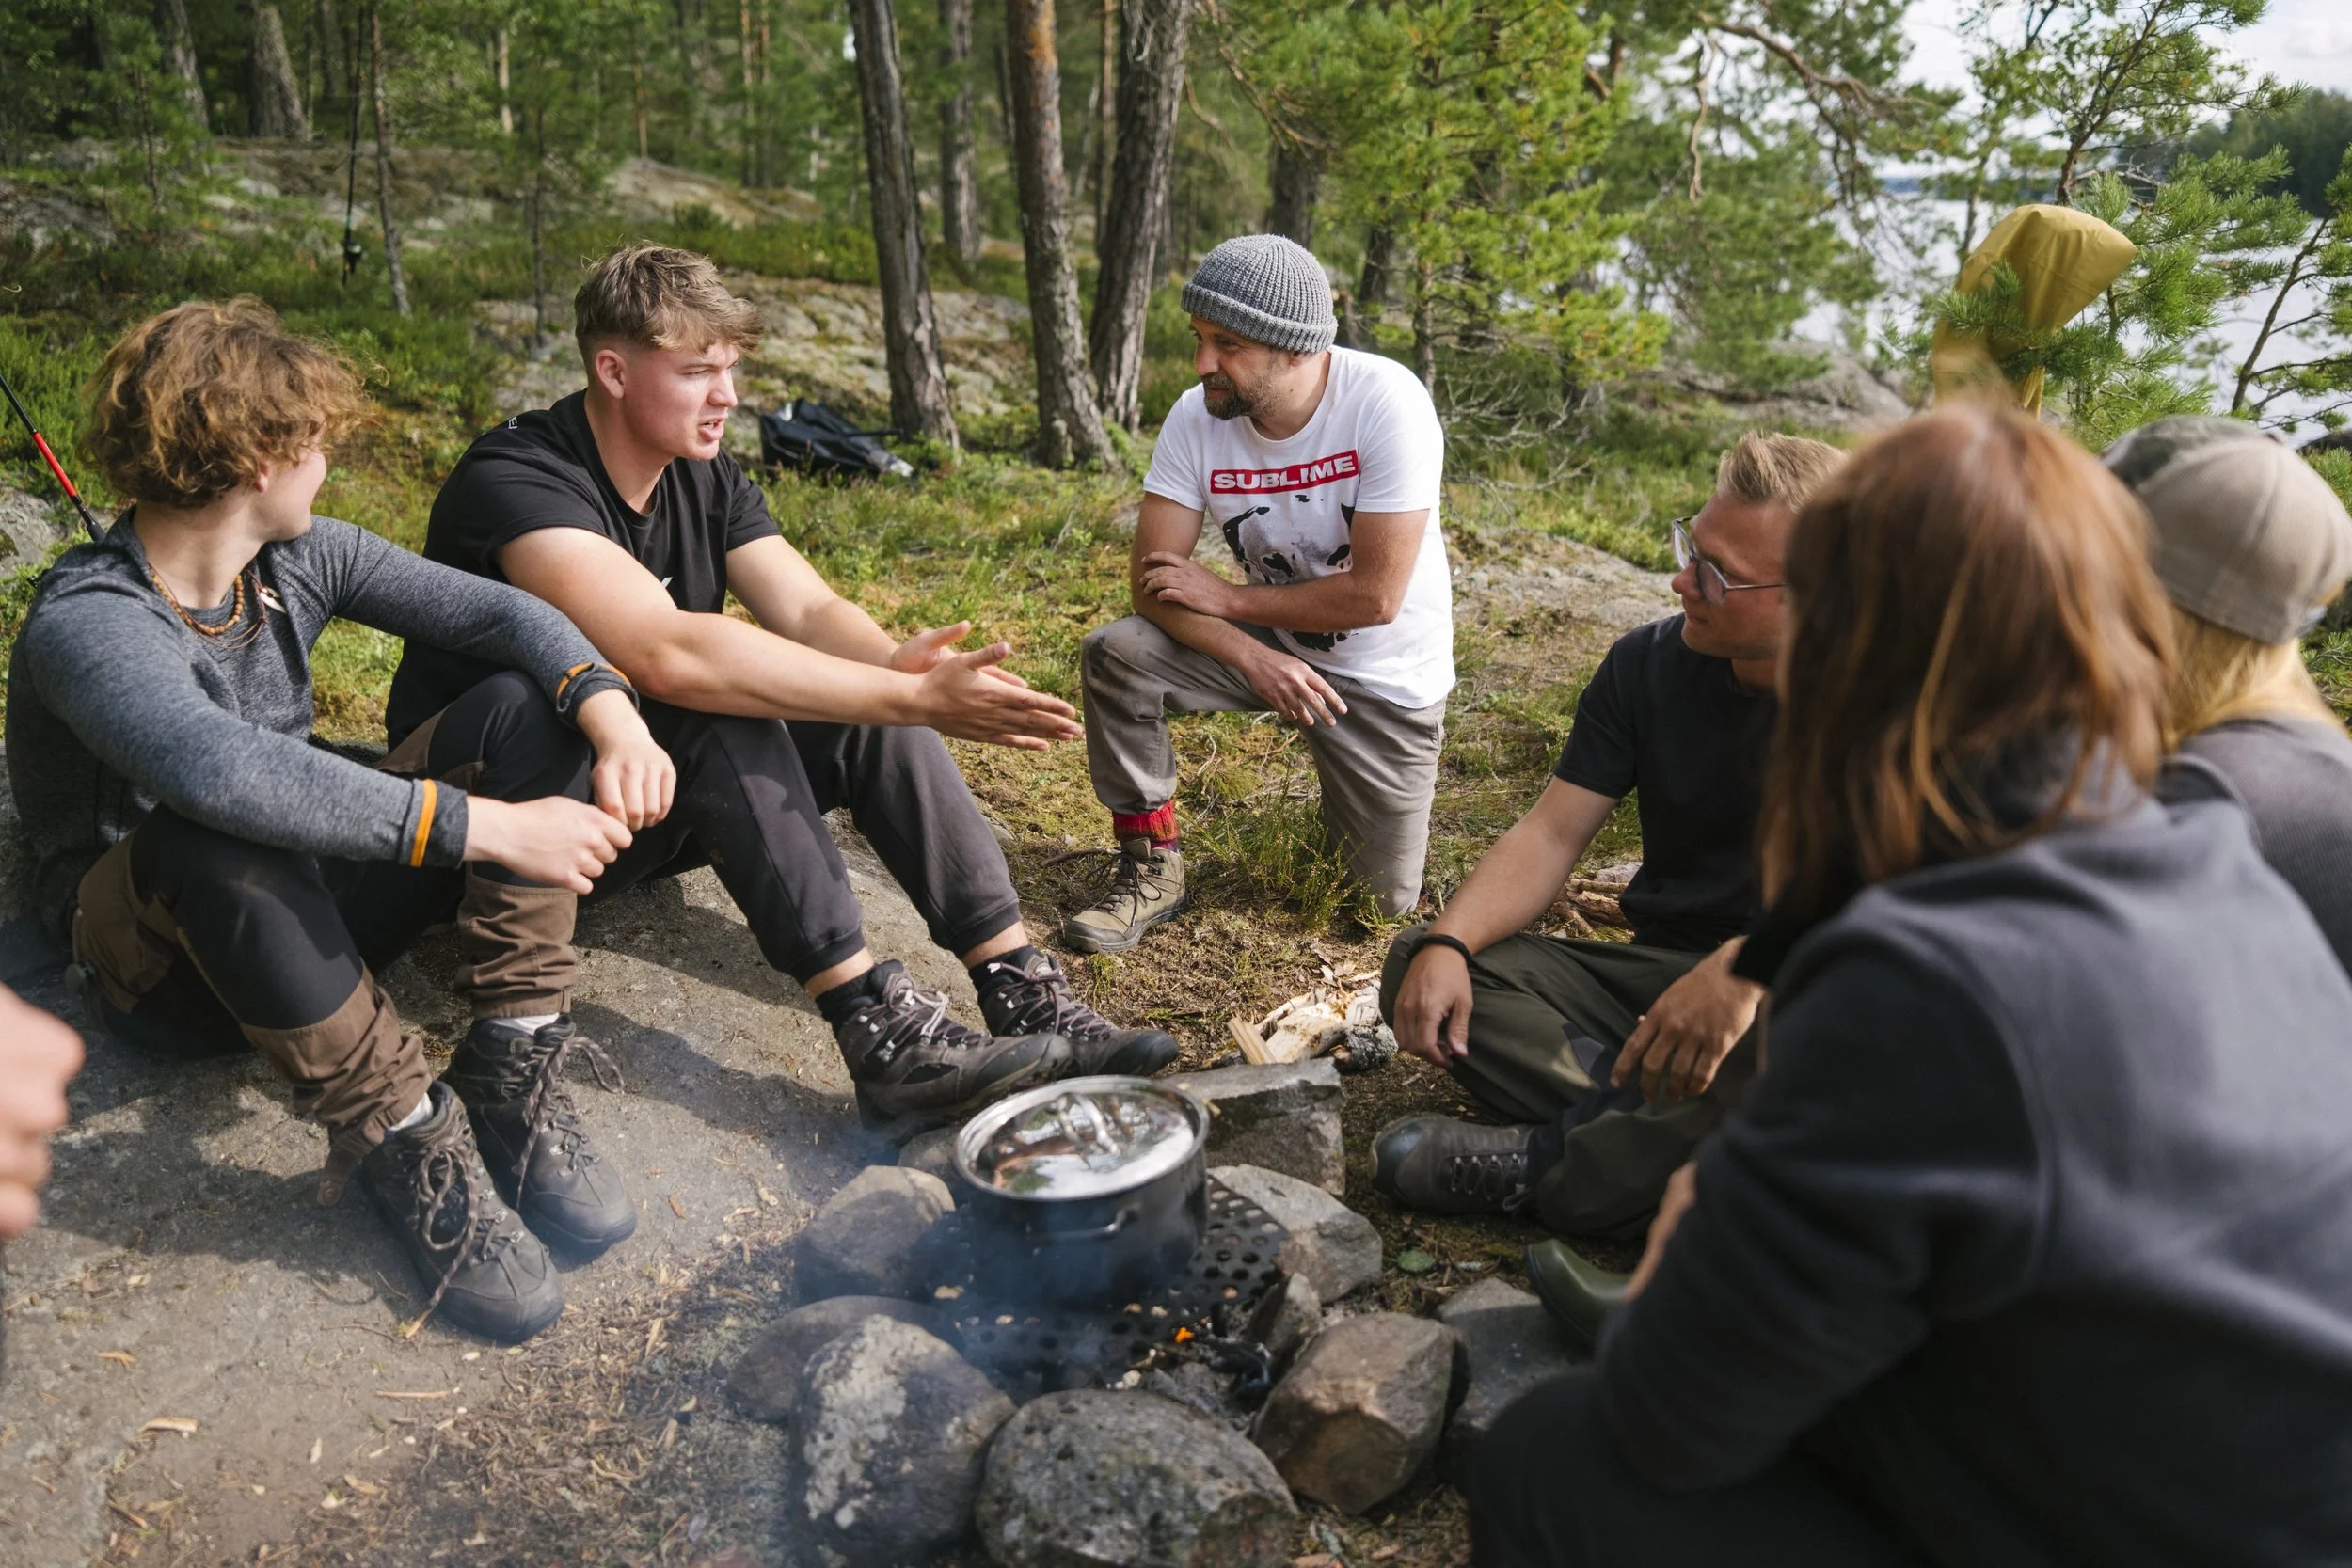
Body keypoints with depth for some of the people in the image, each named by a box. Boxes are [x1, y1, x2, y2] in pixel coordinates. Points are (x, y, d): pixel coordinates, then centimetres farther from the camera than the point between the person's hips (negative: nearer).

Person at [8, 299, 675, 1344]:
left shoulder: (299, 559, -3)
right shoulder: (84, 623, -24)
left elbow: (492, 611, -6)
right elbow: (220, 769, -43)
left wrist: (609, 711, -27)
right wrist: (490, 826, -47)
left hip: (309, 914, 6)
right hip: (159, 960, -6)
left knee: (528, 708, -13)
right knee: (217, 835, -41)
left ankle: (514, 1067, -20)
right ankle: (400, 1140, -28)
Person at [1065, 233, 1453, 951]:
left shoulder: (1387, 401, -27)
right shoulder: (1197, 416, -16)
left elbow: (1375, 596, -28)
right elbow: (1151, 580, -17)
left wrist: (1227, 598, -21)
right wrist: (1250, 657, -33)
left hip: (1385, 676, -3)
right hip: (1268, 643, 3)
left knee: (1382, 904, 4)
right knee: (1115, 654, -23)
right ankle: (1152, 870, -6)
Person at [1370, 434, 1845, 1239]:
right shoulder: (1649, 662, 1)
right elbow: (1551, 833, -3)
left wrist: (1743, 967, -43)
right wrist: (1446, 944, -21)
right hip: (1658, 972, 4)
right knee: (1420, 968, -15)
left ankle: (1541, 1161, -26)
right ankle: (1667, 1146, -30)